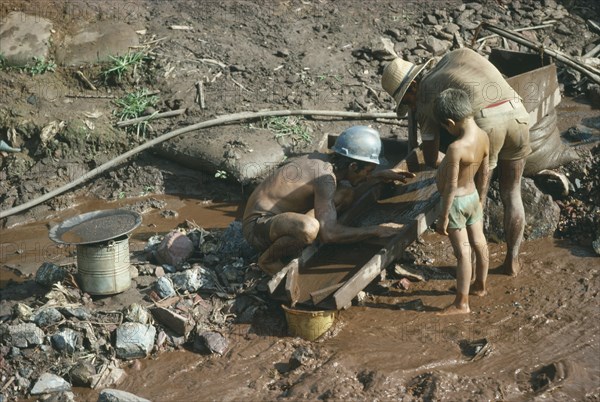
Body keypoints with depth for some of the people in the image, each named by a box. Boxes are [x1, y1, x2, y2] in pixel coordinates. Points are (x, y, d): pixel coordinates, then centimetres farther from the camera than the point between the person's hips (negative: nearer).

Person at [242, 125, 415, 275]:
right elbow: (328, 234, -33)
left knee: (347, 193, 5)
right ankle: (268, 259, -9)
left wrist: (381, 175, 16)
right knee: (309, 228, -42)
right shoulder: (325, 177, -27)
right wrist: (375, 230, -25)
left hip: (281, 215, 9)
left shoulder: (321, 159, -1)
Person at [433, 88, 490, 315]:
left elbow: (451, 187, -25)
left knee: (462, 252, 0)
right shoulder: (483, 137, -6)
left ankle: (462, 303, 11)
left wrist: (443, 218, -16)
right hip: (472, 196, 8)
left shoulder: (456, 149, -30)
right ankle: (480, 286, 40)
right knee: (479, 243, 21)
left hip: (456, 202, -8)